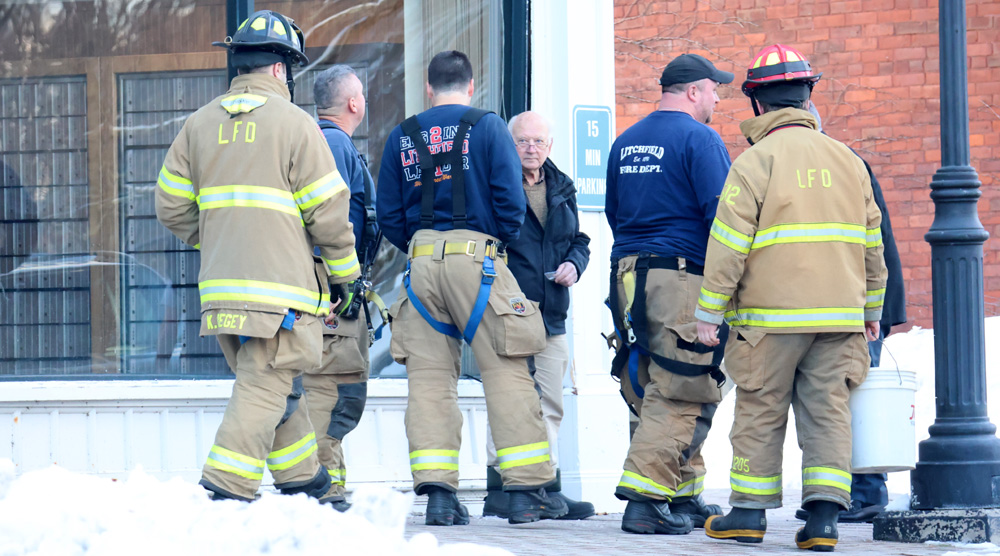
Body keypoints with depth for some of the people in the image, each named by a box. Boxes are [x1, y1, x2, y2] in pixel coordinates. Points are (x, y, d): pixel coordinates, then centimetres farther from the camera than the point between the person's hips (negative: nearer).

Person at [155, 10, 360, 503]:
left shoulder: (200, 124, 10)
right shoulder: (294, 124, -6)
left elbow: (172, 206, 13)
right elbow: (328, 212, -7)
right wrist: (344, 272, 6)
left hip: (221, 285, 6)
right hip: (282, 285, -6)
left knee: (271, 385, 18)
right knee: (265, 387, -7)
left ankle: (302, 481, 26)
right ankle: (227, 490, -16)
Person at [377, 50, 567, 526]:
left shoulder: (402, 137, 12)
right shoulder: (487, 127, 2)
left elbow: (388, 214, 10)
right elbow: (511, 200, -5)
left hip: (421, 260, 3)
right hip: (476, 256, -3)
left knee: (429, 377, 5)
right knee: (506, 372, -1)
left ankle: (437, 492, -2)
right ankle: (527, 491, -4)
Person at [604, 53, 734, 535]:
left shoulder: (626, 142, 16)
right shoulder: (699, 138, -8)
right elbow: (720, 213, -15)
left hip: (628, 276, 8)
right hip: (683, 278, -8)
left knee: (655, 393, 13)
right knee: (680, 396, -7)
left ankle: (684, 495, 18)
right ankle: (645, 499, -15)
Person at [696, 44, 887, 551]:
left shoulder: (756, 161, -6)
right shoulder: (846, 160, 10)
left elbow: (728, 245, -9)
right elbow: (872, 242, 16)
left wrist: (709, 313, -3)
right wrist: (871, 309, 25)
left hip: (771, 318, -4)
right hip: (839, 316, 4)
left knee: (760, 412, 6)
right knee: (828, 412, 4)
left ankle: (749, 511, 13)